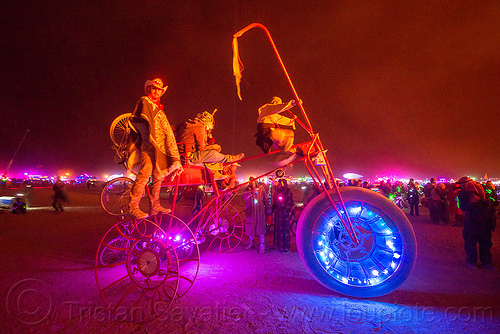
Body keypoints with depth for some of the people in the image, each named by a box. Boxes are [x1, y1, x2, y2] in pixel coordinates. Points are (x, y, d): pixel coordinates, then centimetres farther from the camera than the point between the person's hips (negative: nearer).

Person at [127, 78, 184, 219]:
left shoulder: (158, 108, 28)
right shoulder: (144, 102, 5)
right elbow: (139, 121, -8)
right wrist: (148, 139, -18)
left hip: (158, 145, 8)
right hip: (148, 144, -8)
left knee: (158, 174, 6)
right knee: (146, 171, -21)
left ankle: (155, 206, 12)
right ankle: (133, 206, -17)